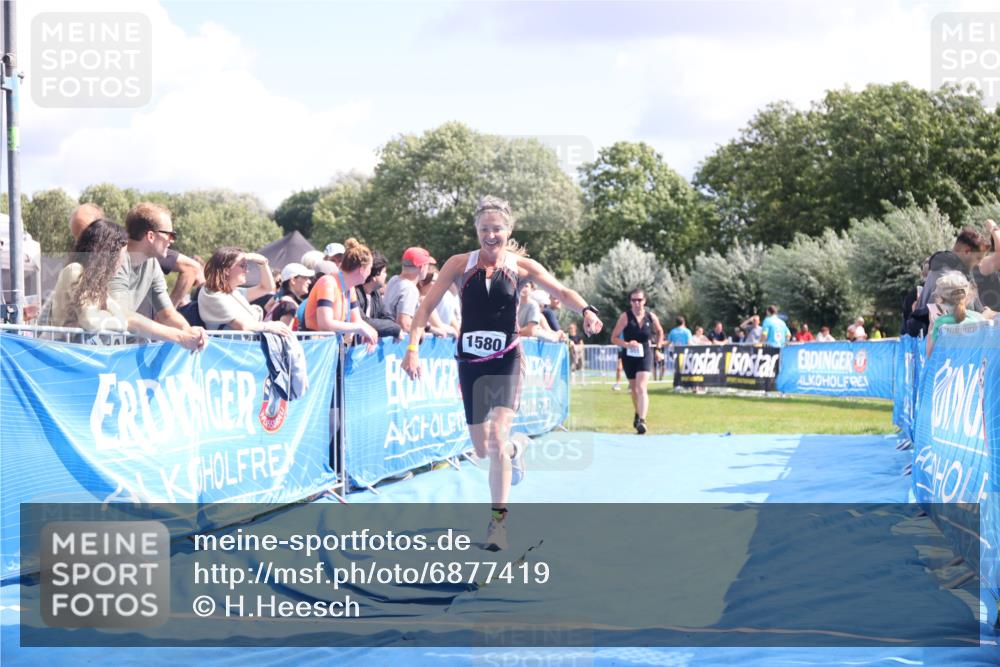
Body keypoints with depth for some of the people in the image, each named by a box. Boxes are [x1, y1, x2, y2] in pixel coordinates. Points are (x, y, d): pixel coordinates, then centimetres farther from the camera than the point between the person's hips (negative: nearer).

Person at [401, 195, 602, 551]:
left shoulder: (520, 266, -3)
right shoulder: (460, 264, -1)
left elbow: (561, 291, -14)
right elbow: (427, 305, -5)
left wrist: (585, 310, -35)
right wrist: (413, 348, -17)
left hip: (506, 361, -2)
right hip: (470, 362, 2)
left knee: (497, 436, -20)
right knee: (482, 449, 9)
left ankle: (498, 518, -10)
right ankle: (514, 451, 47)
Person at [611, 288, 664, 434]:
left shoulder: (651, 316, -3)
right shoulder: (626, 317, -9)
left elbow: (660, 332, 19)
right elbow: (614, 338, -8)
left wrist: (657, 346, 10)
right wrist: (627, 344, -23)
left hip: (645, 356, -1)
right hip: (629, 357, 1)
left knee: (641, 388, -18)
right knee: (634, 389, 16)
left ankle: (642, 421, -26)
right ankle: (638, 414, 41)